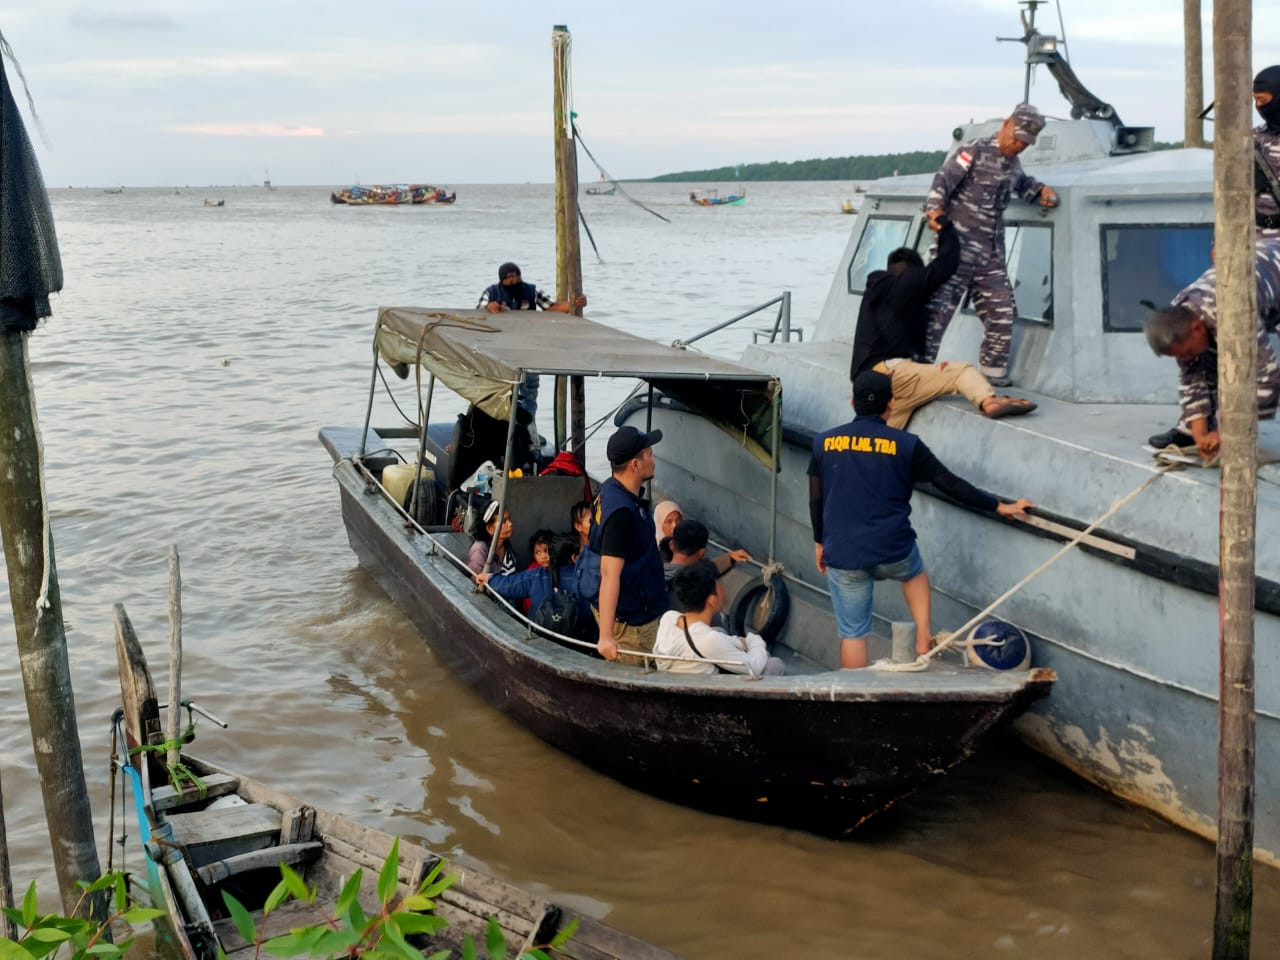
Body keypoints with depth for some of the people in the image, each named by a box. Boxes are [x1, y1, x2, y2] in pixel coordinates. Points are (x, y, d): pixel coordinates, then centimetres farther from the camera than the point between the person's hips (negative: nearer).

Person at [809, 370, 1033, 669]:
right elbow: (950, 484, 1)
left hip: (842, 555, 1)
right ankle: (923, 636, 23)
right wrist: (998, 506, 11)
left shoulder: (823, 442, 1)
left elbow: (816, 500, 8)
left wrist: (820, 542, 22)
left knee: (853, 633, 10)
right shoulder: (906, 444, -4)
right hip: (893, 551, 0)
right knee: (915, 573, 35)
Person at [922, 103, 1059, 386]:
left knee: (1002, 314, 9)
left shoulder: (1013, 164, 18)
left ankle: (993, 373, 19)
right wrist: (934, 209, -35)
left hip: (992, 256, 8)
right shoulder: (974, 151, -6)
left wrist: (1041, 190, 19)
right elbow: (944, 180, -17)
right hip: (958, 246, -8)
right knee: (939, 308, -12)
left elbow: (1021, 183, 40)